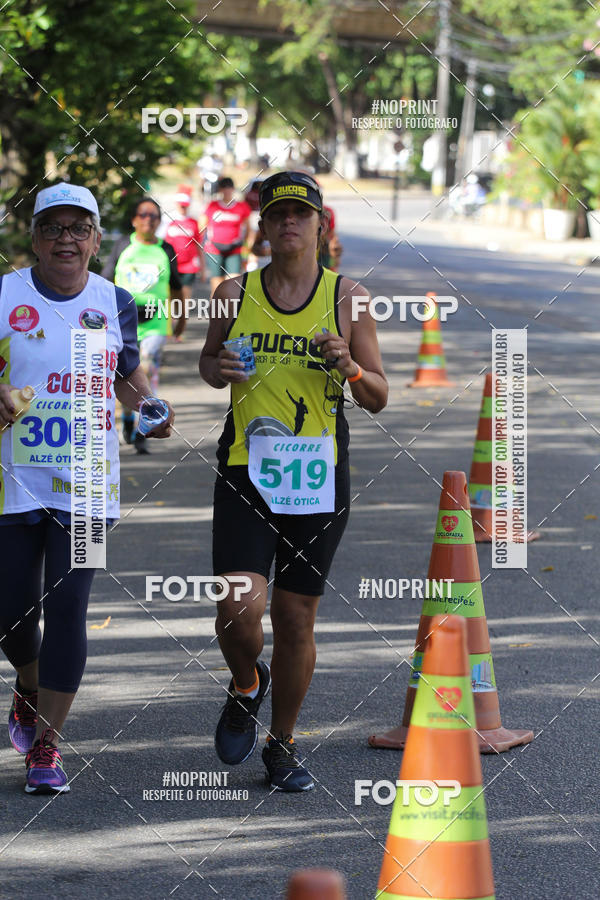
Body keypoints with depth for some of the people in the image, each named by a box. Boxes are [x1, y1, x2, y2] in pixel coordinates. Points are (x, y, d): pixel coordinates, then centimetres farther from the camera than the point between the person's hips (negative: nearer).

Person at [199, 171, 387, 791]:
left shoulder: (348, 297, 2)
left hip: (318, 479, 0)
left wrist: (348, 369, -16)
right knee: (239, 607, -16)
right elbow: (208, 360, 21)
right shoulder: (235, 293, 4)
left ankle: (281, 744, 25)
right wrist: (217, 370, -3)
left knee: (296, 619, 5)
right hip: (245, 473, 0)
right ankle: (246, 686, 19)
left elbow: (378, 399, 5)